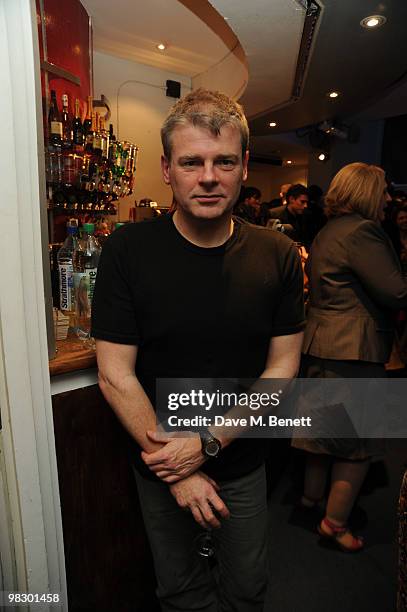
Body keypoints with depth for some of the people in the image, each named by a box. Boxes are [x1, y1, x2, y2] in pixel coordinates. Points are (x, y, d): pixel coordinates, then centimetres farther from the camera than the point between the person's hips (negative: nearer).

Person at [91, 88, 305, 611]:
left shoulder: (278, 257, -11)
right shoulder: (127, 251, -17)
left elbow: (282, 366, -8)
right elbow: (116, 375, -16)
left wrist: (208, 443, -16)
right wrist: (178, 472, -15)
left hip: (244, 465, 2)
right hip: (159, 466, -1)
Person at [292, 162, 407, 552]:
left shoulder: (326, 233, 16)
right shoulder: (362, 231, -15)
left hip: (320, 345, 10)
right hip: (354, 349, -10)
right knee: (359, 437, 6)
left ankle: (311, 495, 39)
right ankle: (336, 521, 18)